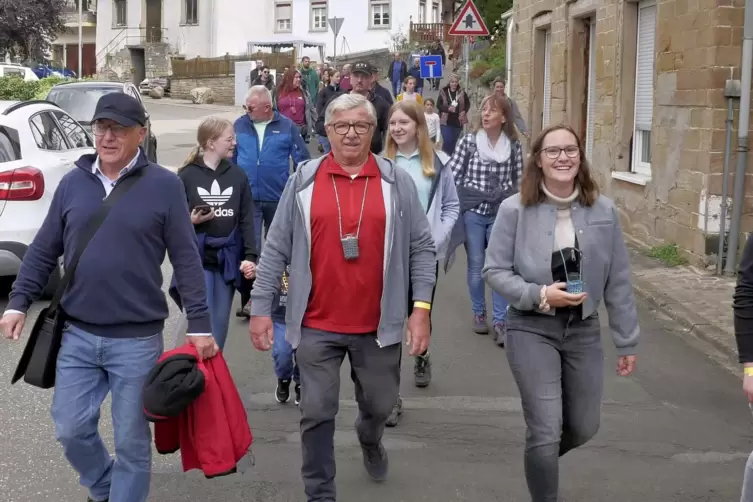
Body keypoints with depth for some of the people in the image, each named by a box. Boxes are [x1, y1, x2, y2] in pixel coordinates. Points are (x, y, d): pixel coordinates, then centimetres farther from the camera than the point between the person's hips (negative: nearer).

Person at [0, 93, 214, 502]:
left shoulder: (164, 186, -6)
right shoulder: (73, 182, 4)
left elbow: (186, 260, -5)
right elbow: (43, 251, 10)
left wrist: (199, 324, -8)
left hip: (137, 339, -3)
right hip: (77, 335, 3)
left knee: (131, 440, 7)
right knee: (71, 429, 11)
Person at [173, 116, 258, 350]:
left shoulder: (238, 176, 5)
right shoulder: (187, 176, -4)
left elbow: (247, 220, 4)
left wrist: (250, 256, -5)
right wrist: (190, 221, -19)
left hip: (228, 260, 3)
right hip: (197, 260, -3)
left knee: (219, 328, 11)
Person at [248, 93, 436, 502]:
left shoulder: (397, 182, 0)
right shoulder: (303, 181, -1)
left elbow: (422, 248, 1)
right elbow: (276, 250, 1)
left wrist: (421, 307, -6)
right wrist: (260, 307, -1)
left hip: (378, 324, 1)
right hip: (317, 324, -1)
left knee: (380, 404, 19)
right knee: (317, 414, 3)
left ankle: (370, 439, 53)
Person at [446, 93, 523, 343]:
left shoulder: (514, 146, -1)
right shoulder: (468, 141, -5)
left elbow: (518, 181, 6)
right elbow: (452, 175, -1)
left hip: (501, 215, 0)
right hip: (473, 213, 0)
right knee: (476, 266, 10)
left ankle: (500, 322, 6)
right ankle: (479, 314, 27)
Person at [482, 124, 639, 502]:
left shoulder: (604, 211, -3)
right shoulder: (515, 209, -12)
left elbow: (618, 282, 2)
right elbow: (494, 270, -6)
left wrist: (627, 341, 6)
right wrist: (539, 295, -21)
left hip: (584, 330, 4)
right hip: (531, 330, -4)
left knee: (584, 428, 16)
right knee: (546, 431, -6)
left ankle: (541, 459, 49)